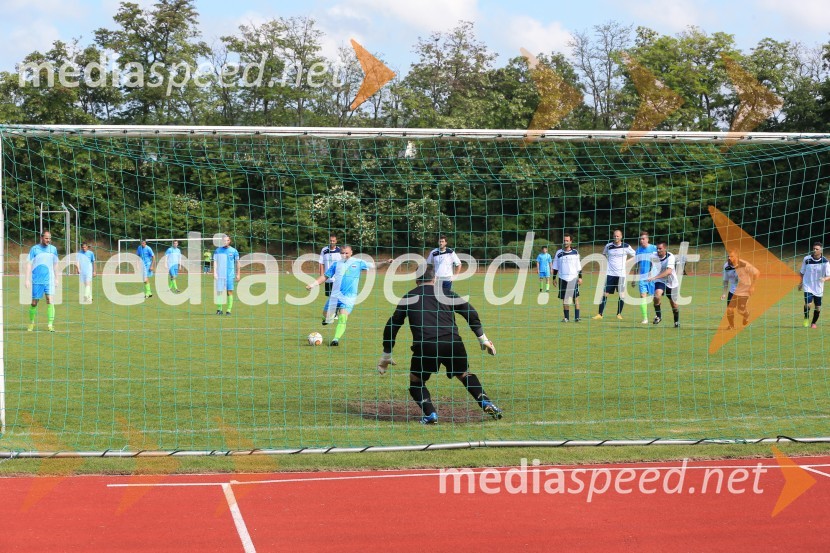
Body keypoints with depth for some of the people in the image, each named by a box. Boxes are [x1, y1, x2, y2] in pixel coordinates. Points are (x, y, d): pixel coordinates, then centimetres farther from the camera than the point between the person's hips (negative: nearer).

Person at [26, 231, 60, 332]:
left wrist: (56, 279, 17)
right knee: (34, 303, 6)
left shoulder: (53, 249, 7)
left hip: (49, 280, 1)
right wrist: (27, 279, -8)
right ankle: (31, 323, 26)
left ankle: (50, 324, -13)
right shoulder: (34, 249, -1)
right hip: (36, 281, -1)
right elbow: (29, 264, -2)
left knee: (50, 301, -13)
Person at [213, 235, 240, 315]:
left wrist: (238, 274, 9)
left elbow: (237, 263, 11)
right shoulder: (218, 250, 6)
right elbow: (215, 262, 6)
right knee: (219, 291, -2)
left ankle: (228, 310, 0)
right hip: (220, 275, 1)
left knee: (229, 292, -3)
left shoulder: (233, 251, 5)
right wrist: (215, 273, -4)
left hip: (230, 275, -1)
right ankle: (219, 309, 7)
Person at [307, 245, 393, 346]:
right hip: (335, 295, 3)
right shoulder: (336, 264, 9)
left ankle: (336, 339, -16)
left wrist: (385, 262, -8)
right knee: (326, 316, 6)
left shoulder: (358, 263, 6)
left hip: (349, 296, -3)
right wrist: (313, 284, 5)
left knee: (342, 319, -18)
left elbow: (373, 265, 6)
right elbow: (325, 276, 12)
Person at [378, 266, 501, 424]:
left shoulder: (409, 297, 21)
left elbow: (393, 325, 21)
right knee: (465, 375, 25)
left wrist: (386, 355, 27)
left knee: (416, 382, 19)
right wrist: (483, 338, 20)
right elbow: (471, 313, 14)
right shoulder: (446, 293, 21)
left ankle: (430, 414, -1)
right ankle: (486, 402, 8)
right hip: (452, 343, 1)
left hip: (425, 346, -1)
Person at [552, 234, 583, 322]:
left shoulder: (575, 252, 5)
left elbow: (579, 266, 9)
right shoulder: (559, 253, 6)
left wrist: (580, 277, 4)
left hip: (573, 278, -1)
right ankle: (566, 317, 9)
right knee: (564, 299, 3)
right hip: (563, 278, 1)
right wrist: (554, 278, 6)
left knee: (575, 298, -4)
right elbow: (555, 267, 11)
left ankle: (577, 317, -4)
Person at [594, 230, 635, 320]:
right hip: (610, 274, 1)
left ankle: (619, 314, 13)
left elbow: (635, 255, 10)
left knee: (622, 294, -1)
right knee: (605, 294, -3)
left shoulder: (626, 247, -1)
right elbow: (603, 254, 22)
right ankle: (600, 314, -1)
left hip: (621, 274, -1)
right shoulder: (608, 246, 3)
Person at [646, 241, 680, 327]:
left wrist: (655, 277, -45)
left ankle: (677, 322, 33)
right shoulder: (654, 257, -15)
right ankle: (658, 316, -7)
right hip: (660, 281, 1)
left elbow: (669, 271, -38)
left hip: (671, 282, -1)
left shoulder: (670, 257, -26)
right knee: (657, 295, -28)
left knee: (673, 303, 8)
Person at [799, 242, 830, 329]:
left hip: (818, 288, 1)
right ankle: (806, 319, 10)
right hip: (808, 286, -1)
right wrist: (801, 283, 9)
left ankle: (813, 323, 29)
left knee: (818, 307, 6)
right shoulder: (807, 259, -6)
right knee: (808, 304, -18)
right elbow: (802, 272, 9)